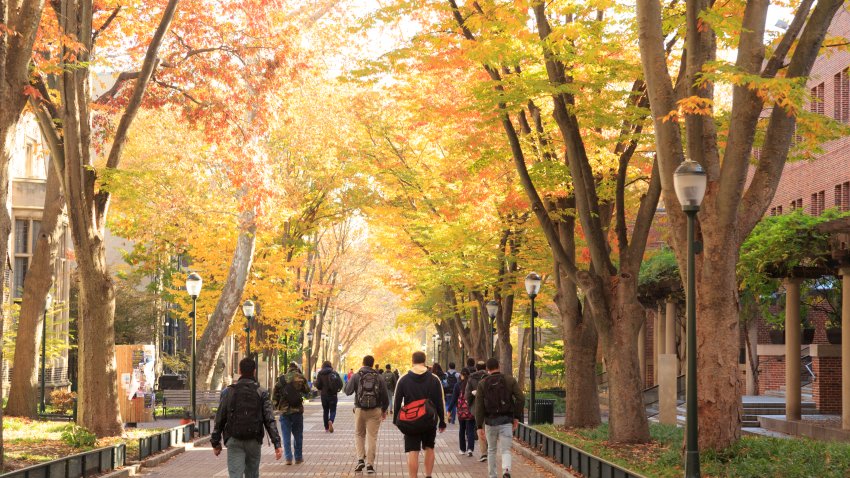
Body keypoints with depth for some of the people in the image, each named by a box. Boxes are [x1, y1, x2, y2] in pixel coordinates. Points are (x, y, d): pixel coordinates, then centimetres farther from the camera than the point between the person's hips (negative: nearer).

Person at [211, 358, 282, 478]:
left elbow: (220, 419, 2)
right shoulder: (261, 393, 0)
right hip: (254, 441, 1)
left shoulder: (229, 392, 1)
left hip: (234, 441, -1)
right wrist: (277, 443, -8)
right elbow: (269, 420, -7)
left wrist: (215, 442, 11)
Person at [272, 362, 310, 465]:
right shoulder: (300, 378, -5)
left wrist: (277, 405, 14)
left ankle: (288, 458, 1)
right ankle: (298, 458, 17)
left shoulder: (281, 379, -3)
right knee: (298, 436, 12)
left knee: (286, 436, 6)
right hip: (297, 411, 0)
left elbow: (275, 395, -1)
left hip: (284, 411, 0)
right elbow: (307, 390, 9)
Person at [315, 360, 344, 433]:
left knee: (325, 411, 12)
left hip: (324, 395, 1)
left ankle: (326, 427, 13)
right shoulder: (334, 373, -3)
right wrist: (337, 389, 12)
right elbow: (340, 383, -6)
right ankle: (331, 421, -24)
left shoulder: (320, 374, -3)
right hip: (333, 395, -1)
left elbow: (317, 385, -5)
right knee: (333, 410, 6)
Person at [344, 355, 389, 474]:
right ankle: (370, 465, 3)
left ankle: (361, 459, 1)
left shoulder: (356, 376, -5)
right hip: (375, 411, 0)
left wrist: (349, 382, 20)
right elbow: (384, 396, 1)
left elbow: (347, 391, -1)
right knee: (372, 437, 4)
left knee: (359, 435, 17)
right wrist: (384, 410, 17)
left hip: (360, 410, 0)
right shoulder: (378, 377, -1)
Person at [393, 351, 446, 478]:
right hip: (430, 421, 1)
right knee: (429, 448, 18)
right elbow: (440, 402, 1)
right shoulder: (434, 379, -1)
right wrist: (442, 421, 9)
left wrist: (396, 420, 15)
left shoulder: (403, 380, -1)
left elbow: (397, 402, 3)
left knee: (413, 452, -1)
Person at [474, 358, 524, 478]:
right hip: (506, 421, -1)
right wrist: (517, 417, 1)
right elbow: (521, 399, -8)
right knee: (505, 450, 0)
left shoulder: (482, 384, 1)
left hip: (490, 421, 1)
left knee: (491, 450, 19)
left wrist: (479, 426, -3)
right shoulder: (510, 380, 0)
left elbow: (479, 406, -3)